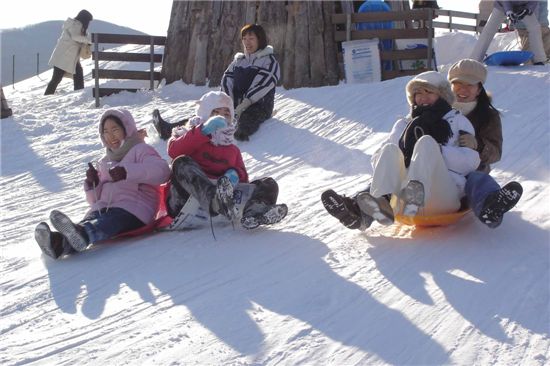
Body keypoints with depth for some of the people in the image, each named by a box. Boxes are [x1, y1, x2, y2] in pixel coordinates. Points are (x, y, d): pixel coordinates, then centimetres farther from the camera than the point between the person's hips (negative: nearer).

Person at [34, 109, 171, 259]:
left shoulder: (140, 150, 11)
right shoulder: (104, 162, 32)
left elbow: (161, 170, -12)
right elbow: (96, 199, 31)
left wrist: (127, 171, -23)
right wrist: (92, 184, 8)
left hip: (133, 210, -5)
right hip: (104, 208, 5)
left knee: (108, 221, -38)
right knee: (90, 220, -31)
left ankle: (81, 233, -70)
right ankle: (58, 242, -61)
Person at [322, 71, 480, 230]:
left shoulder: (458, 121, 21)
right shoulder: (404, 124, 29)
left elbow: (471, 162, 4)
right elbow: (378, 159, 17)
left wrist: (438, 151, -7)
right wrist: (401, 156, -2)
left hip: (446, 195, -2)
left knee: (426, 142, -23)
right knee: (389, 149, -17)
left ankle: (412, 200, -55)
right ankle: (381, 204, -47)